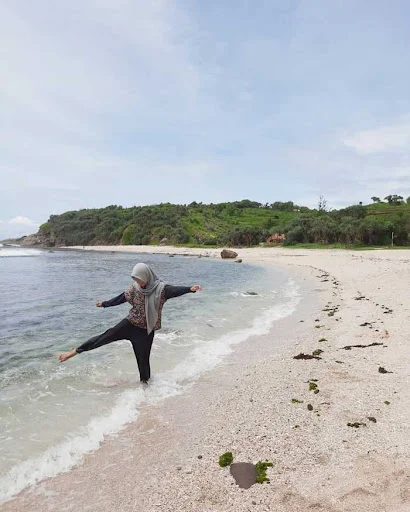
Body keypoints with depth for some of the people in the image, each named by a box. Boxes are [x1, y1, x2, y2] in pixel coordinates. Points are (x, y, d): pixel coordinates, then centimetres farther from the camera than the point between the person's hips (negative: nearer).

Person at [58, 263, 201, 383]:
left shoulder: (160, 288, -18)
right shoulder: (135, 287, -4)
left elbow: (176, 290, -34)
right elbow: (122, 297, 10)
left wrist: (190, 289, -54)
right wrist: (105, 304, 20)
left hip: (146, 330, -3)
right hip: (130, 323, 3)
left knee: (143, 358, 5)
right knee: (106, 336, 1)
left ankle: (145, 381, 28)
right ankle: (74, 351, 11)